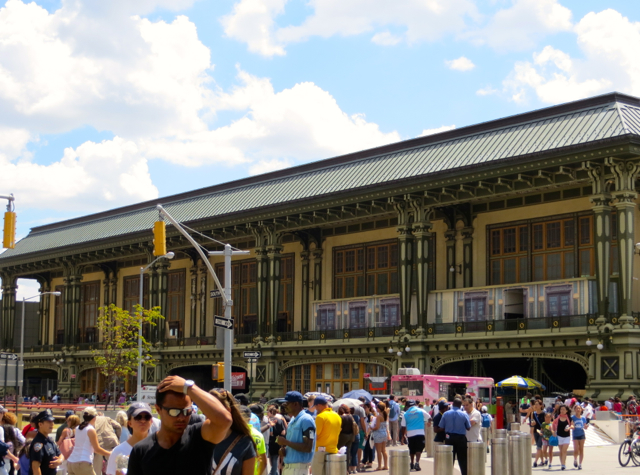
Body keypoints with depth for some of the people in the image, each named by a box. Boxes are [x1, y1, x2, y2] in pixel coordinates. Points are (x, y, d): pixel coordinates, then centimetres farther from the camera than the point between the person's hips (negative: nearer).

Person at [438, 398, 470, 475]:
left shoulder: (446, 414, -4)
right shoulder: (464, 414, -8)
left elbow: (440, 427, -1)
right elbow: (468, 427, 0)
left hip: (449, 438, 2)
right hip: (461, 438, -2)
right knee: (463, 460, 7)